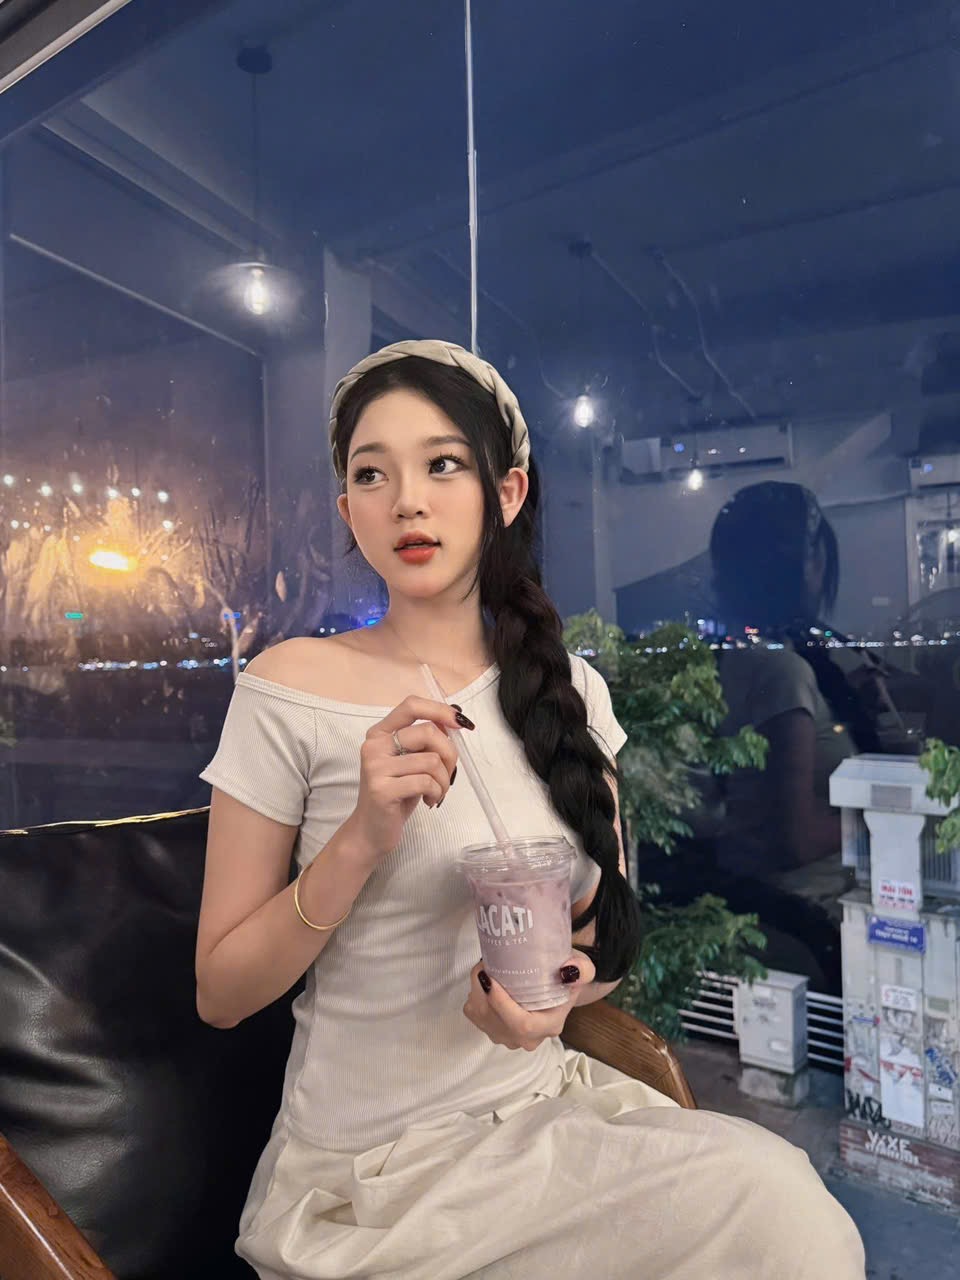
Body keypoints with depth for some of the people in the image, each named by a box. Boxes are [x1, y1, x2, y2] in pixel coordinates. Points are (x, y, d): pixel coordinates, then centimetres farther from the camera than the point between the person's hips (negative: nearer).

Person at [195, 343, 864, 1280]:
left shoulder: (568, 690, -2)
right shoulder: (289, 690, -13)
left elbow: (605, 933, 9)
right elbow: (218, 993, -9)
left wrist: (558, 988, -14)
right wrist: (363, 838, -24)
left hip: (545, 1100, 4)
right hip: (372, 1160, -4)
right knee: (766, 1201, -18)